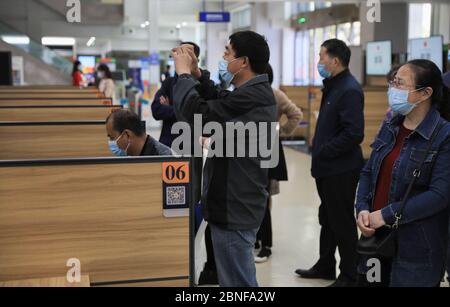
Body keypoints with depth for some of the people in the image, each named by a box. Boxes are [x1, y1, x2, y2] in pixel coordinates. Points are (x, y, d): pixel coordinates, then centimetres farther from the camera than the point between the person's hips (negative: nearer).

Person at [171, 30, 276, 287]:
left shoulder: (249, 98, -25)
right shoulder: (258, 92, 10)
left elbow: (194, 112, -28)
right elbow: (218, 102, 22)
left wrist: (184, 73, -11)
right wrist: (196, 74, 9)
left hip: (235, 207, -10)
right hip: (240, 203, 10)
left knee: (237, 281, 1)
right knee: (241, 277, 22)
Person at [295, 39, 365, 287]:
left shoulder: (349, 90, -19)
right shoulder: (333, 86, 12)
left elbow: (353, 134, -26)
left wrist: (323, 152, -18)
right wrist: (318, 147, 8)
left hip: (341, 170, -9)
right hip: (328, 168, 9)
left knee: (343, 223, 3)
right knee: (328, 219, 19)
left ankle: (349, 276, 16)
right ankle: (325, 266, 34)